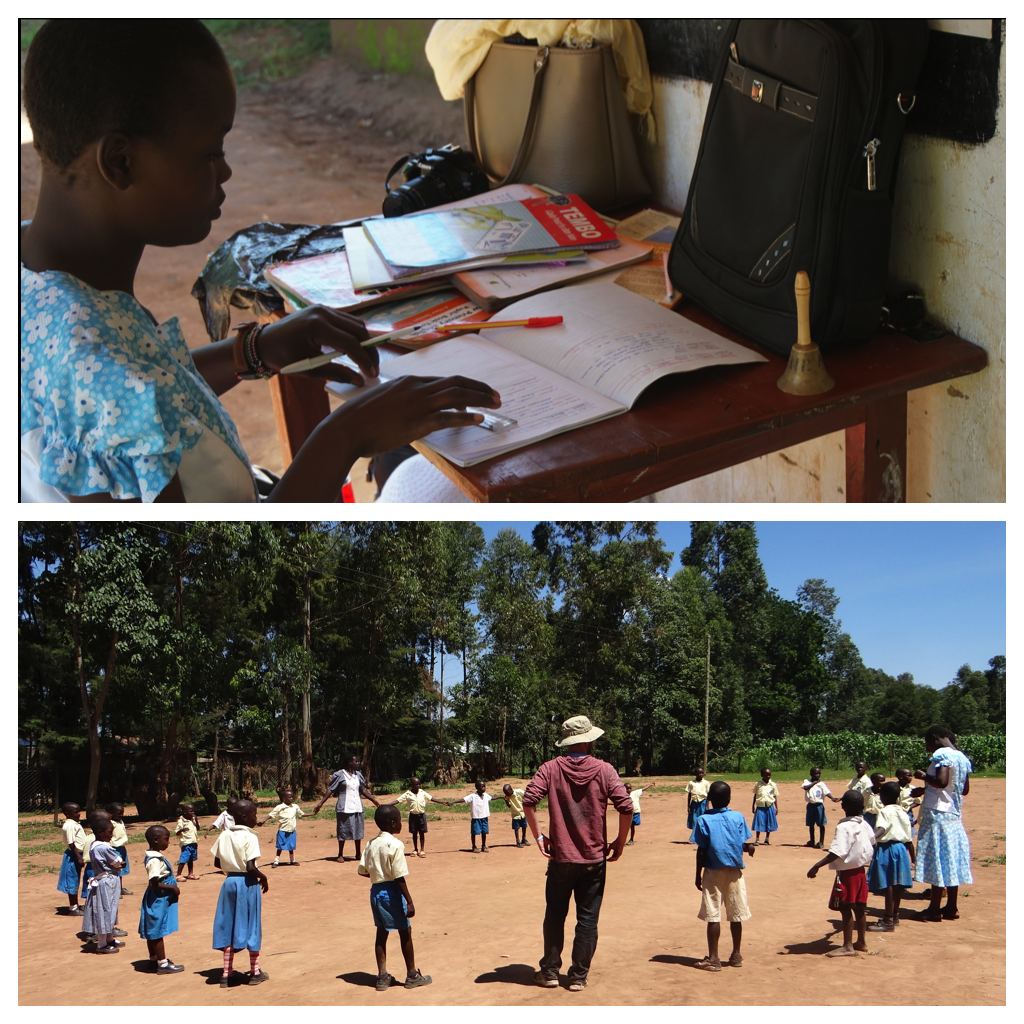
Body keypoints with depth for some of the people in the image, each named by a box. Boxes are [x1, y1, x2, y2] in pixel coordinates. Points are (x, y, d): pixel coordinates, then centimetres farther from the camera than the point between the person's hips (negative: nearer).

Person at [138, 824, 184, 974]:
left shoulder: (155, 857, 9)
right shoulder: (155, 860, -23)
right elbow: (154, 884, -26)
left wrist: (173, 887, 12)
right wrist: (172, 887, -19)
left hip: (157, 899, 10)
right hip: (158, 900, -10)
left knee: (153, 932, 18)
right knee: (157, 932, -1)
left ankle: (155, 959, 29)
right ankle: (162, 964, 7)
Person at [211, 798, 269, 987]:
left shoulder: (224, 836, 3)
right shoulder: (249, 837, -16)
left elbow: (217, 863, 6)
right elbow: (250, 867, -22)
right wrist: (263, 878, -5)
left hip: (229, 882, 5)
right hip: (247, 884, -5)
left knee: (228, 927, 11)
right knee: (250, 926, 7)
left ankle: (226, 974, 14)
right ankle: (255, 972, 17)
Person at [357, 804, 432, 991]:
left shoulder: (371, 843, 4)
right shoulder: (395, 845, -17)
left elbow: (362, 870, 5)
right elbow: (399, 877, -20)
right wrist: (409, 901, -18)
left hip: (375, 891, 7)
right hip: (391, 891, -7)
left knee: (381, 933, 14)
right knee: (405, 932, 6)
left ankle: (382, 976, 16)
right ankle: (412, 975, 16)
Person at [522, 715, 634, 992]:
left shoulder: (551, 768, -3)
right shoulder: (604, 770, -4)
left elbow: (529, 801, -14)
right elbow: (626, 807, -12)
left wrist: (538, 836, -4)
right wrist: (620, 842, 0)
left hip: (560, 858, 1)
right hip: (594, 858, 0)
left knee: (555, 916, 14)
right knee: (587, 920, 8)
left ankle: (550, 972, 20)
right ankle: (578, 977, 12)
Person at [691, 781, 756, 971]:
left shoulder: (703, 820, -8)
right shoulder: (738, 817, -4)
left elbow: (701, 851, -8)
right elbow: (744, 846, -6)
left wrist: (698, 875, 0)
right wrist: (750, 847, 16)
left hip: (713, 872, -2)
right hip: (734, 872, 2)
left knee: (713, 916, 1)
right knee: (735, 915, 12)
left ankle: (713, 958, 3)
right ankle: (736, 955, 22)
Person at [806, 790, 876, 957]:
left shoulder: (843, 827, -21)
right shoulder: (865, 825, 3)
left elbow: (836, 853, -28)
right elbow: (871, 844, 17)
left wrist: (817, 866, -28)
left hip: (846, 872, -8)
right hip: (860, 870, 8)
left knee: (845, 909, -1)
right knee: (858, 907, 16)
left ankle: (847, 946, 3)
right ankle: (861, 942, 25)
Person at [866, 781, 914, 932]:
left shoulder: (885, 812, -11)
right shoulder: (903, 813, 12)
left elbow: (881, 829, -32)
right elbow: (909, 839, 16)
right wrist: (912, 857, 26)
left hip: (886, 849, -8)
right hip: (901, 849, 8)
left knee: (887, 885, -5)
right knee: (896, 884, 17)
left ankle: (888, 921, -2)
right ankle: (895, 916, 30)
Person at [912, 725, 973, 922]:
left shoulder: (942, 754, -14)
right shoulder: (963, 758, 11)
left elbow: (941, 781, -27)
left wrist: (924, 776, -9)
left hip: (937, 813, -8)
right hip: (955, 815, 8)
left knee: (936, 860, -3)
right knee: (951, 859, 12)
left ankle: (934, 909, 0)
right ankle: (951, 907, 16)